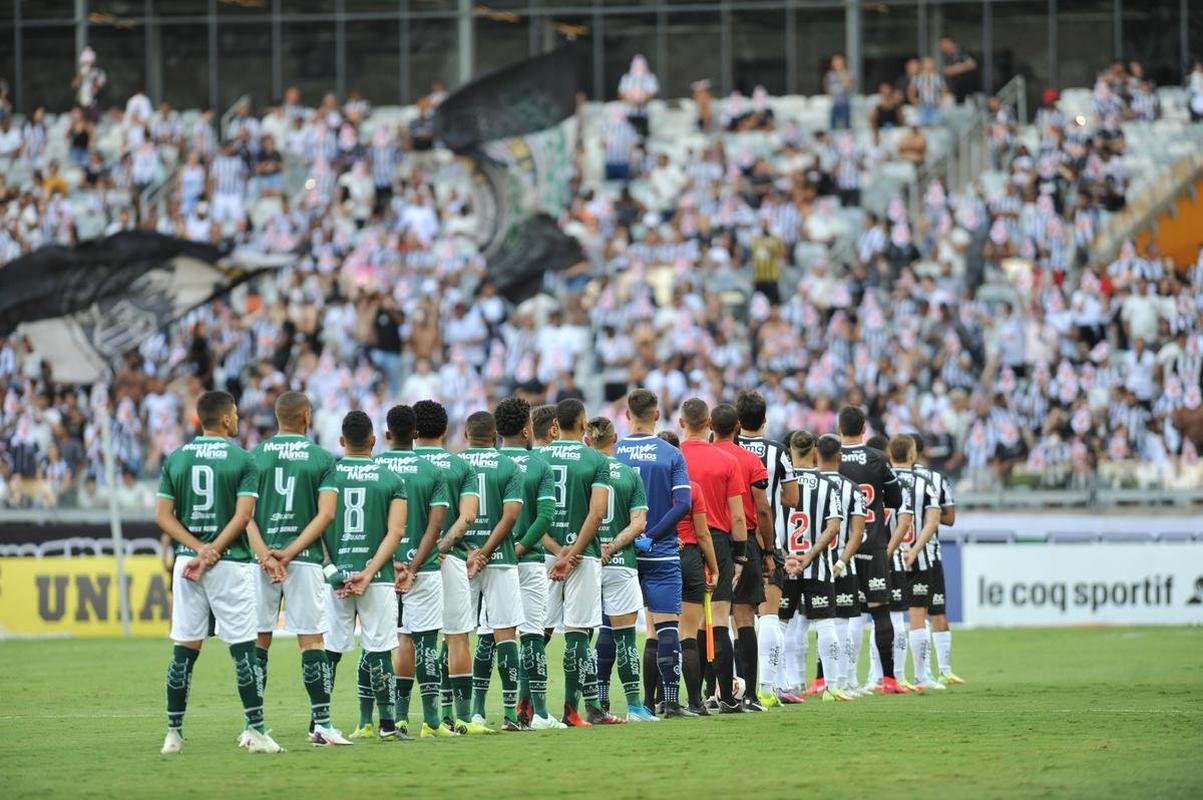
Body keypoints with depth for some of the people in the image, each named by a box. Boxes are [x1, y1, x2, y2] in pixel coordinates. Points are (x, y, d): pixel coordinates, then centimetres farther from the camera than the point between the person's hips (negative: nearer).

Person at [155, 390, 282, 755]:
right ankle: (256, 731, -4)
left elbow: (163, 515, 3)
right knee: (244, 649, -2)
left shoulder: (175, 459, 8)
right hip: (231, 562, -4)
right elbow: (242, 516, -11)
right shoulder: (243, 461, -3)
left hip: (187, 560, 4)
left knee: (184, 649, 7)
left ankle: (174, 733, 8)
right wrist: (212, 553, -10)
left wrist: (199, 548, -4)